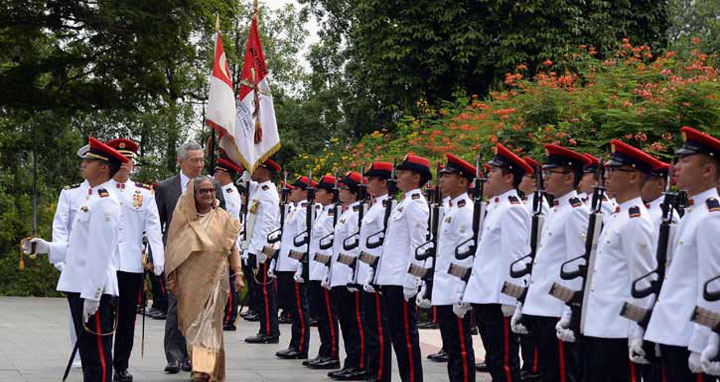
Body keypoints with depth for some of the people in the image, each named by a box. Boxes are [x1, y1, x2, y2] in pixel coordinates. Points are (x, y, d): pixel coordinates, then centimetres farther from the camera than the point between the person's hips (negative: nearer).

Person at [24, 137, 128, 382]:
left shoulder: (105, 202, -14)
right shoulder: (93, 198, 17)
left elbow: (100, 252, -19)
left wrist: (92, 295, -21)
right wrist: (46, 247, 12)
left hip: (94, 290, -10)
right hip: (79, 287, 10)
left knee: (97, 357, -4)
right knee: (88, 354, 16)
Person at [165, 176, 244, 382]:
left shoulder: (223, 218, 5)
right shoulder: (183, 218, 4)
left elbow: (233, 248, 8)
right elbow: (173, 249, 6)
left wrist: (237, 274, 2)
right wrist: (171, 278, 4)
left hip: (215, 278, -1)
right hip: (190, 279, 1)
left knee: (209, 322, -7)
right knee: (192, 322, 6)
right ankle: (199, 365, 18)